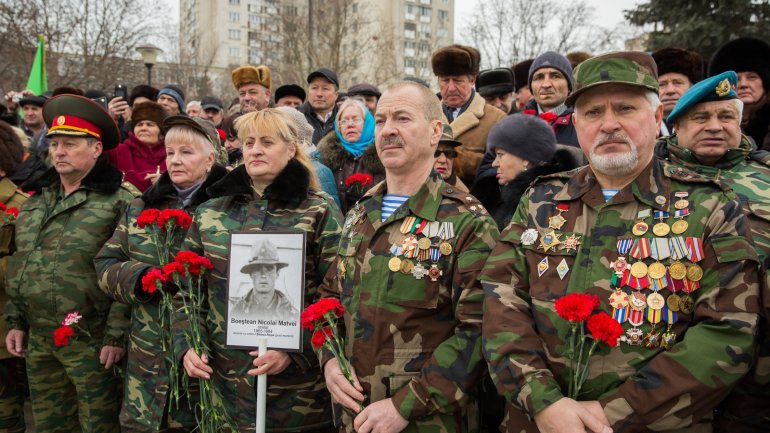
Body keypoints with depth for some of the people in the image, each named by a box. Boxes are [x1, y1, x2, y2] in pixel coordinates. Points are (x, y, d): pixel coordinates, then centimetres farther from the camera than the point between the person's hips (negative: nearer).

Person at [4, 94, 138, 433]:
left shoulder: (120, 201, -11)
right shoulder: (37, 200, 12)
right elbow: (19, 265, 18)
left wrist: (116, 336, -17)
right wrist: (15, 322, 13)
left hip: (91, 340, -7)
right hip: (37, 338, 7)